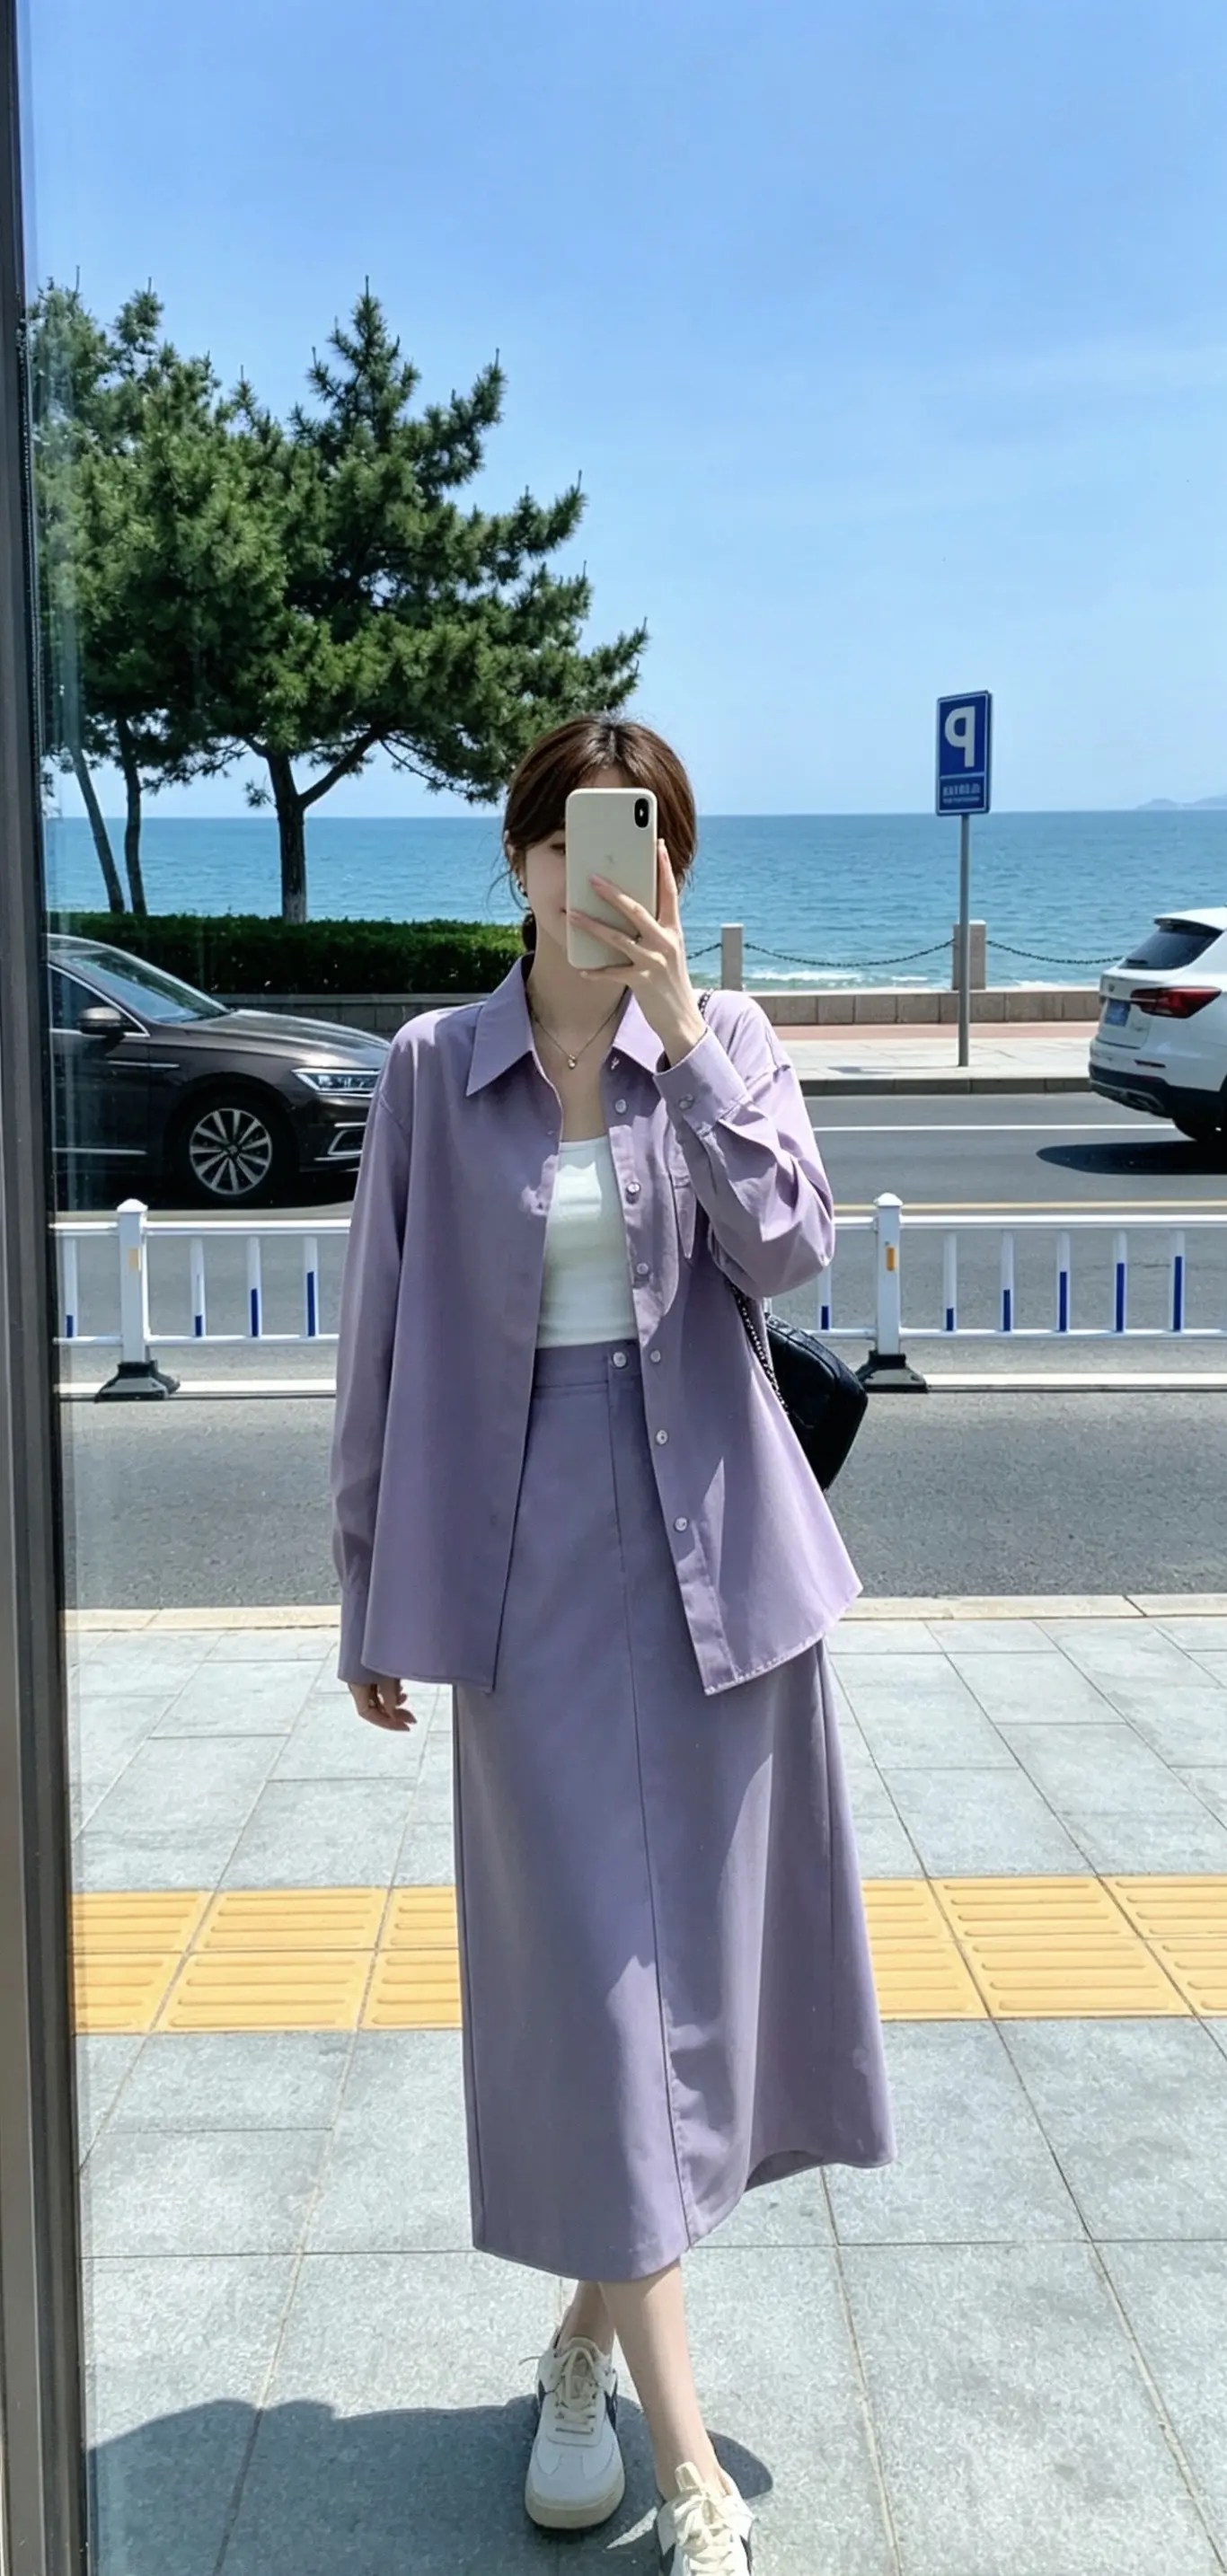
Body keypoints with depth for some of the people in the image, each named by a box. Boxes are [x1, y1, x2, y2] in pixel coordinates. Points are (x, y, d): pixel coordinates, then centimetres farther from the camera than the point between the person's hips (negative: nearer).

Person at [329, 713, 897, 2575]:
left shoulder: (728, 1040, 4)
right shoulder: (432, 1070, 2)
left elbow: (789, 1251, -11)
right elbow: (383, 1336, 5)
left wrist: (682, 1036, -18)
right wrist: (372, 1597, 7)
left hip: (715, 1544, 2)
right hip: (533, 1549, -1)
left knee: (699, 1944, 9)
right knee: (591, 1977, -2)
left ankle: (596, 2333, 33)